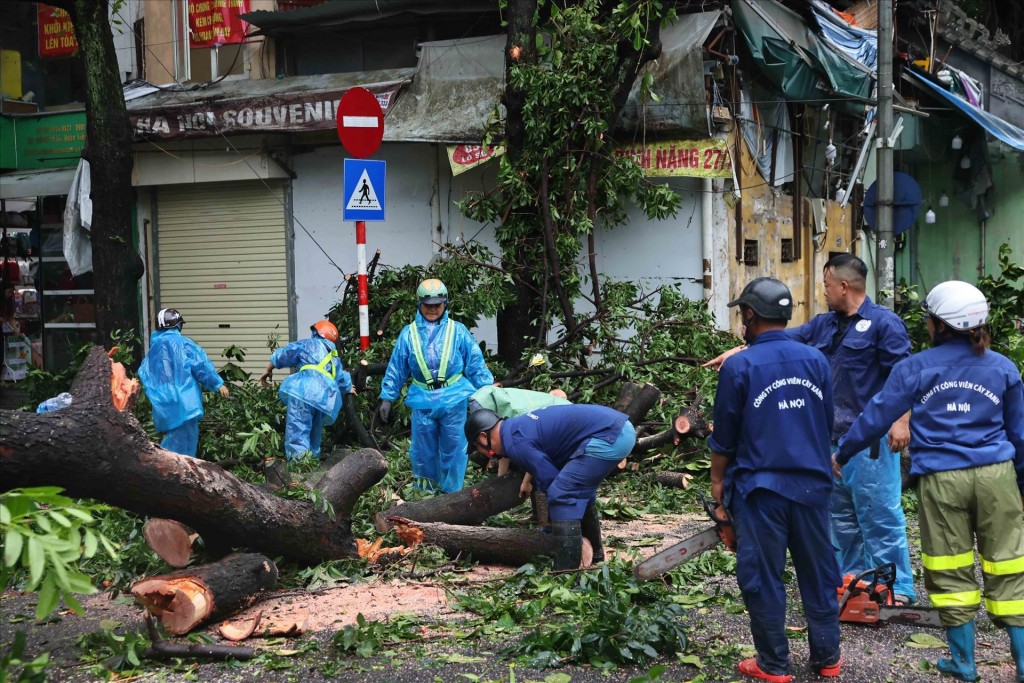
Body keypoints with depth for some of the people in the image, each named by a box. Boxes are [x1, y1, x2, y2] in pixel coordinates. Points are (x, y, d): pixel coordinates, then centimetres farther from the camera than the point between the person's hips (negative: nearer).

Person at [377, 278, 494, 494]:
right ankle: (424, 491, 22)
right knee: (423, 450, 8)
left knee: (453, 449, 4)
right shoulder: (409, 333, 5)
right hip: (423, 401, 1)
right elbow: (396, 369, 9)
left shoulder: (457, 331, 2)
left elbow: (476, 364, 4)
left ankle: (450, 494, 15)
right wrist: (386, 398, 7)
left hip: (454, 400, -1)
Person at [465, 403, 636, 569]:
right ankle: (593, 554, 38)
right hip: (621, 426, 10)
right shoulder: (519, 425, 23)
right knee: (580, 488, 27)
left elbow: (550, 481, -6)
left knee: (561, 495, -8)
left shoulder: (515, 443, -7)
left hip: (607, 437, -10)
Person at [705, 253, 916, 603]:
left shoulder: (884, 323, -8)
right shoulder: (825, 325, 16)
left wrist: (901, 421, -20)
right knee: (841, 515, 12)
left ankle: (898, 589, -3)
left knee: (881, 515, -7)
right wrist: (740, 350, 14)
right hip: (834, 436, 9)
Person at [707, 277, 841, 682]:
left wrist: (717, 480, 10)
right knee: (818, 573, 14)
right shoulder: (815, 360, 3)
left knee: (762, 578, 5)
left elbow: (724, 437, -3)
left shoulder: (738, 367, -10)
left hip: (760, 488, -4)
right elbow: (828, 424, 12)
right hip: (812, 484, 4)